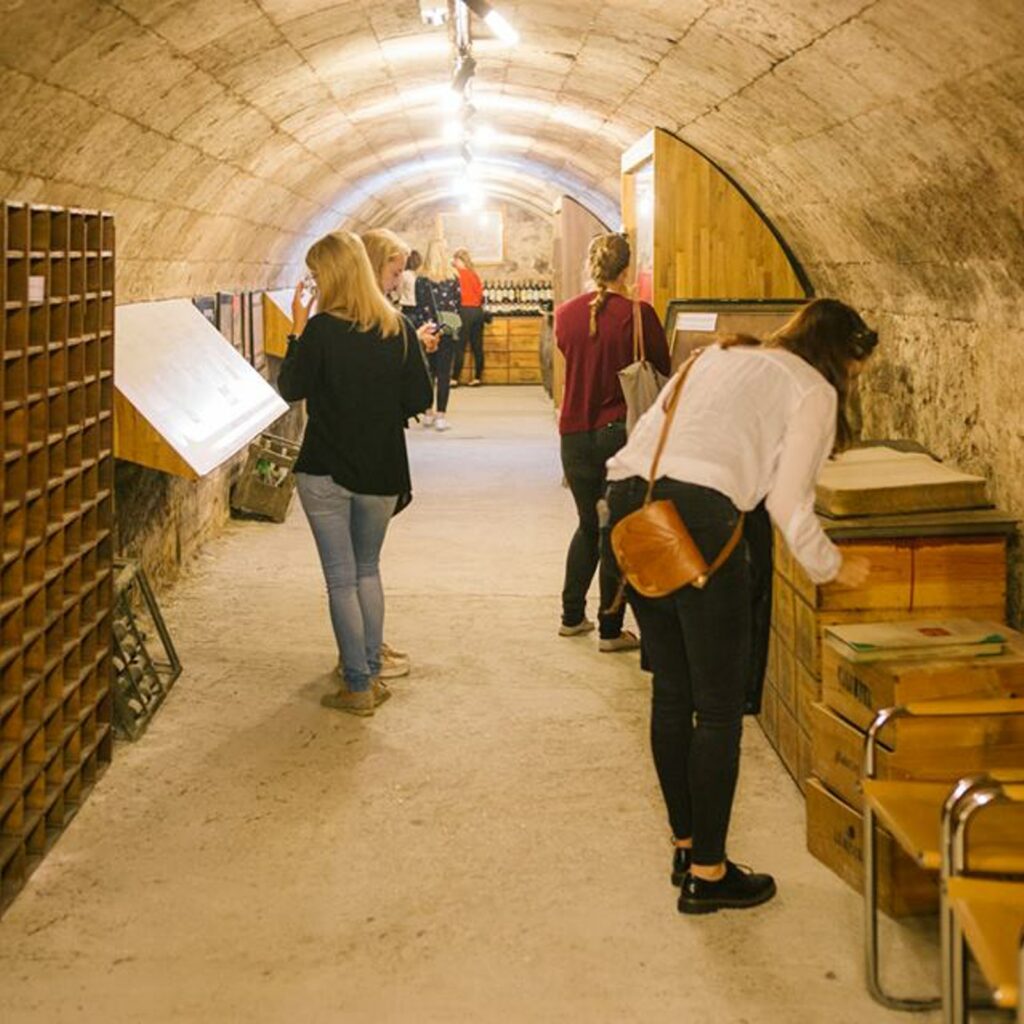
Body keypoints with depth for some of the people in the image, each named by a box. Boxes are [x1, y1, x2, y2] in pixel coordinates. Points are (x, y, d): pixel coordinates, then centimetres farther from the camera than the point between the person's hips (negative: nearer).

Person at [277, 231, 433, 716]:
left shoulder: (321, 330, -16)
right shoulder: (398, 328, -3)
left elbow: (290, 390, -6)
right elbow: (419, 398, 1)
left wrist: (298, 331, 0)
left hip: (326, 471, -4)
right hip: (381, 471, 4)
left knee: (342, 579, 5)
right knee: (368, 570, 21)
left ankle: (358, 686, 9)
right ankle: (371, 673, 23)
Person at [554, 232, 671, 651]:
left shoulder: (565, 313, -1)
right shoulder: (637, 314, -13)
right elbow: (663, 367, -1)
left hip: (574, 435, 4)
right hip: (620, 431, -4)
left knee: (589, 524, 22)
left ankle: (572, 616, 28)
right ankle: (611, 629, 9)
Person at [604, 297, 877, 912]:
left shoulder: (720, 356, 29)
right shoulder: (813, 389, 8)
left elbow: (651, 428, 24)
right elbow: (789, 504, 2)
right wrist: (833, 568, 17)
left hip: (629, 499, 8)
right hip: (698, 513, -7)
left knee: (672, 692, 18)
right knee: (720, 706, 3)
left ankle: (686, 848, 28)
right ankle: (708, 874, 9)